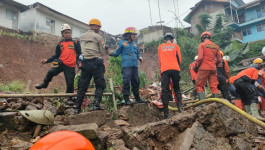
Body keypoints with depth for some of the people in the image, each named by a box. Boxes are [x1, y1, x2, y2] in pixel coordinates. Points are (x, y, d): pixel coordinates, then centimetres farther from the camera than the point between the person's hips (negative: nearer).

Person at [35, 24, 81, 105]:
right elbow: (57, 55, 16)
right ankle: (44, 84, 9)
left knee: (70, 83, -1)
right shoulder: (60, 44, 11)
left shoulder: (75, 42, 4)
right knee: (51, 72, -20)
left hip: (70, 66, -2)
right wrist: (47, 60, 5)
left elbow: (79, 53, 4)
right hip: (61, 63, 2)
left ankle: (70, 99, 19)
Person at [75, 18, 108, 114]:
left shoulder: (82, 37, 16)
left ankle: (77, 108, 13)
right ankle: (96, 104, -11)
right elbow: (103, 52, 0)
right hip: (96, 62, -5)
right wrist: (107, 52, 20)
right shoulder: (97, 36, -1)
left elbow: (82, 50, 15)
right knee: (100, 85, 1)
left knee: (82, 86, 10)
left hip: (85, 62, 5)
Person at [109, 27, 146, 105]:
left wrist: (140, 57, 9)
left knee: (136, 82, 10)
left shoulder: (134, 44, 21)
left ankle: (137, 98, 22)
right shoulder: (122, 43, 5)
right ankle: (126, 99, -6)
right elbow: (117, 53, 4)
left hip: (134, 66, 6)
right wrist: (110, 53, -14)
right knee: (126, 82, -12)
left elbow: (137, 53, 30)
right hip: (126, 66, -6)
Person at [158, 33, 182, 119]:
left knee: (165, 90, -2)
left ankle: (166, 112, -6)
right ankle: (180, 106, -6)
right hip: (175, 69, 0)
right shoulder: (175, 46, 16)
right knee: (177, 88, 12)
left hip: (164, 70, 0)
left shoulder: (160, 47, 20)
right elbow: (179, 59, 16)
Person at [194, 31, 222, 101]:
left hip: (204, 68, -5)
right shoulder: (216, 46, 13)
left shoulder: (202, 45, -2)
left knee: (199, 86, 1)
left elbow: (200, 58, -12)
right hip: (213, 69, 5)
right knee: (214, 87, 8)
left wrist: (196, 66, 1)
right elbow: (219, 60, 12)